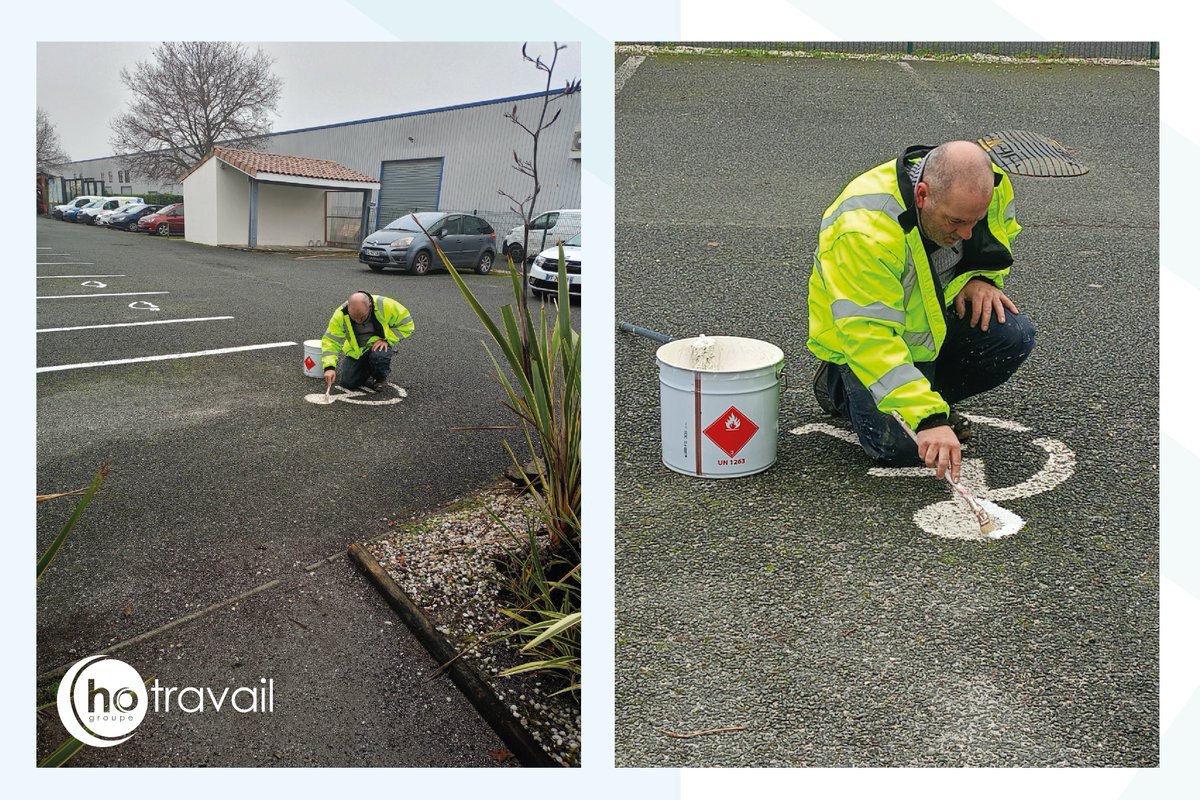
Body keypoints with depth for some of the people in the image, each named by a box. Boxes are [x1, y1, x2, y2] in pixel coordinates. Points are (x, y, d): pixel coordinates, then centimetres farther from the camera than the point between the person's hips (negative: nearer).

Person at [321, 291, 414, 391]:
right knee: (348, 383, -8)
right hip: (355, 350, 2)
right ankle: (368, 370, 23)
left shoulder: (385, 305, -29)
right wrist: (329, 367, -36)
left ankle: (380, 378, -2)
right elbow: (330, 341, -24)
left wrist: (387, 339, -26)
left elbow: (406, 324, -17)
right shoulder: (341, 314, -25)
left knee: (378, 356, -36)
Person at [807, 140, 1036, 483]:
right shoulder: (866, 227, -37)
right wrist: (927, 419, -42)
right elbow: (869, 337, -39)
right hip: (858, 332, -6)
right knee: (901, 445, -20)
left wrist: (980, 278, -13)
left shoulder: (990, 184, -16)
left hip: (938, 313, 6)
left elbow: (1000, 240, 10)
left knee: (1012, 335, -19)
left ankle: (929, 396, 7)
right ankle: (839, 384, 10)